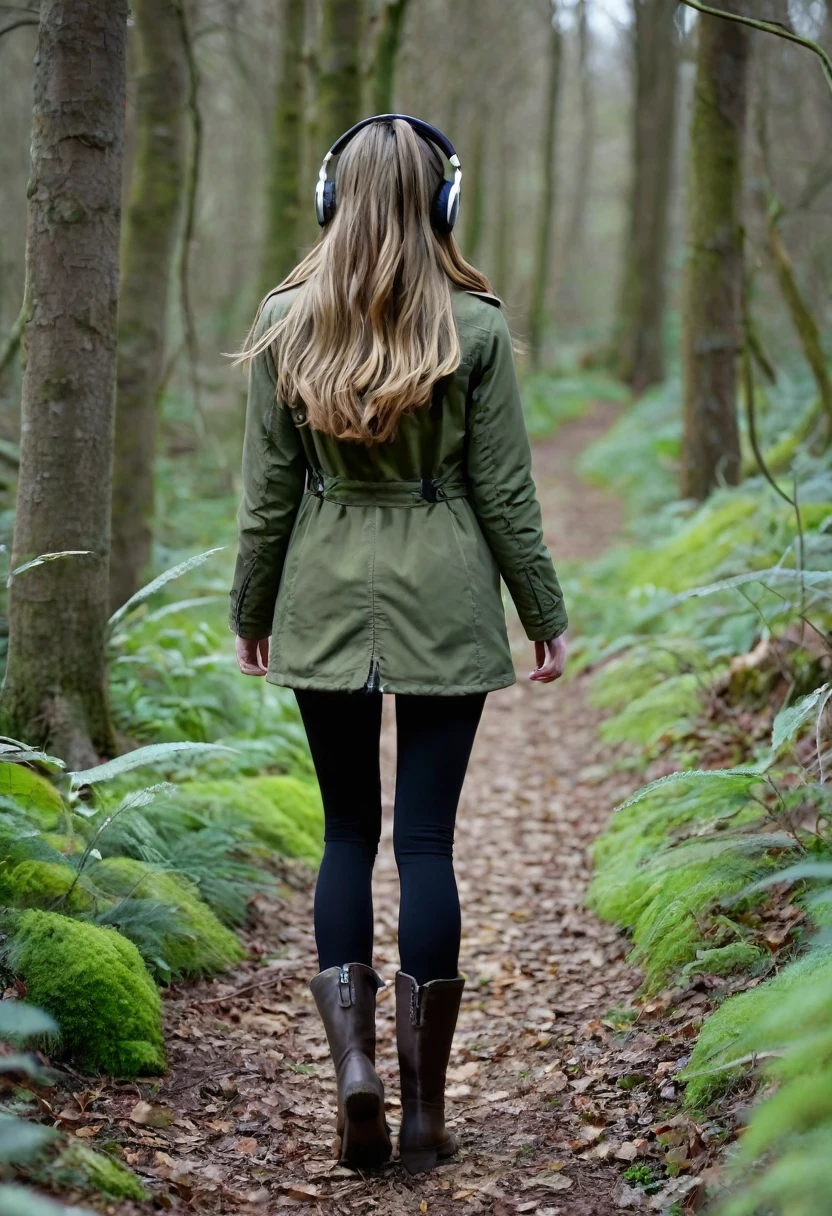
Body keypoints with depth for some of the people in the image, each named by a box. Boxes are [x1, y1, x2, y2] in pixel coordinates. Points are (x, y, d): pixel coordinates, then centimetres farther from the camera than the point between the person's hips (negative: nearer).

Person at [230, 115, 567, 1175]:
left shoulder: (285, 322, -1)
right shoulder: (475, 327, -6)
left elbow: (266, 490, 2)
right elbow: (504, 492, -3)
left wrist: (249, 611, 13)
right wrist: (545, 614, 8)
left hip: (324, 604, 1)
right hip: (445, 606, -1)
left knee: (347, 830, 14)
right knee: (425, 838, 3)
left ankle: (352, 1062, 1)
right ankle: (423, 1110, 10)